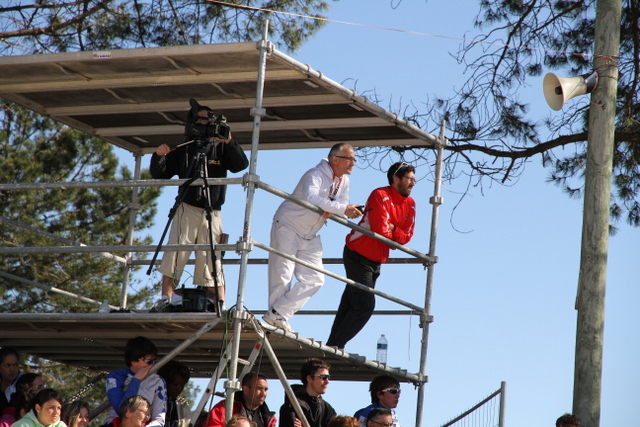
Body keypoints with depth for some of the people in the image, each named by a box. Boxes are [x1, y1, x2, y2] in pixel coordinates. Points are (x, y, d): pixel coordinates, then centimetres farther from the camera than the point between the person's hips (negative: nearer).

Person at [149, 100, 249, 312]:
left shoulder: (221, 149, 12)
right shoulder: (183, 150, 14)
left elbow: (241, 165, -4)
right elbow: (158, 174, 14)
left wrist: (229, 142, -18)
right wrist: (159, 156, -6)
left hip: (212, 215, 0)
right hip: (187, 211, 0)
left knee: (212, 262, -2)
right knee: (174, 256, -10)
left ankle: (220, 305, -4)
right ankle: (166, 299, -14)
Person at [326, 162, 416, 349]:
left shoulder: (409, 204, 7)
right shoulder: (380, 196, -17)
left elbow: (406, 235, 2)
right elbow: (381, 230, -24)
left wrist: (391, 230, -15)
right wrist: (395, 234, -4)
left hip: (375, 261, 8)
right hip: (358, 256, -8)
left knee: (350, 304, 10)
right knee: (365, 305, -13)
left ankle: (333, 345, 15)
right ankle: (334, 346, -6)